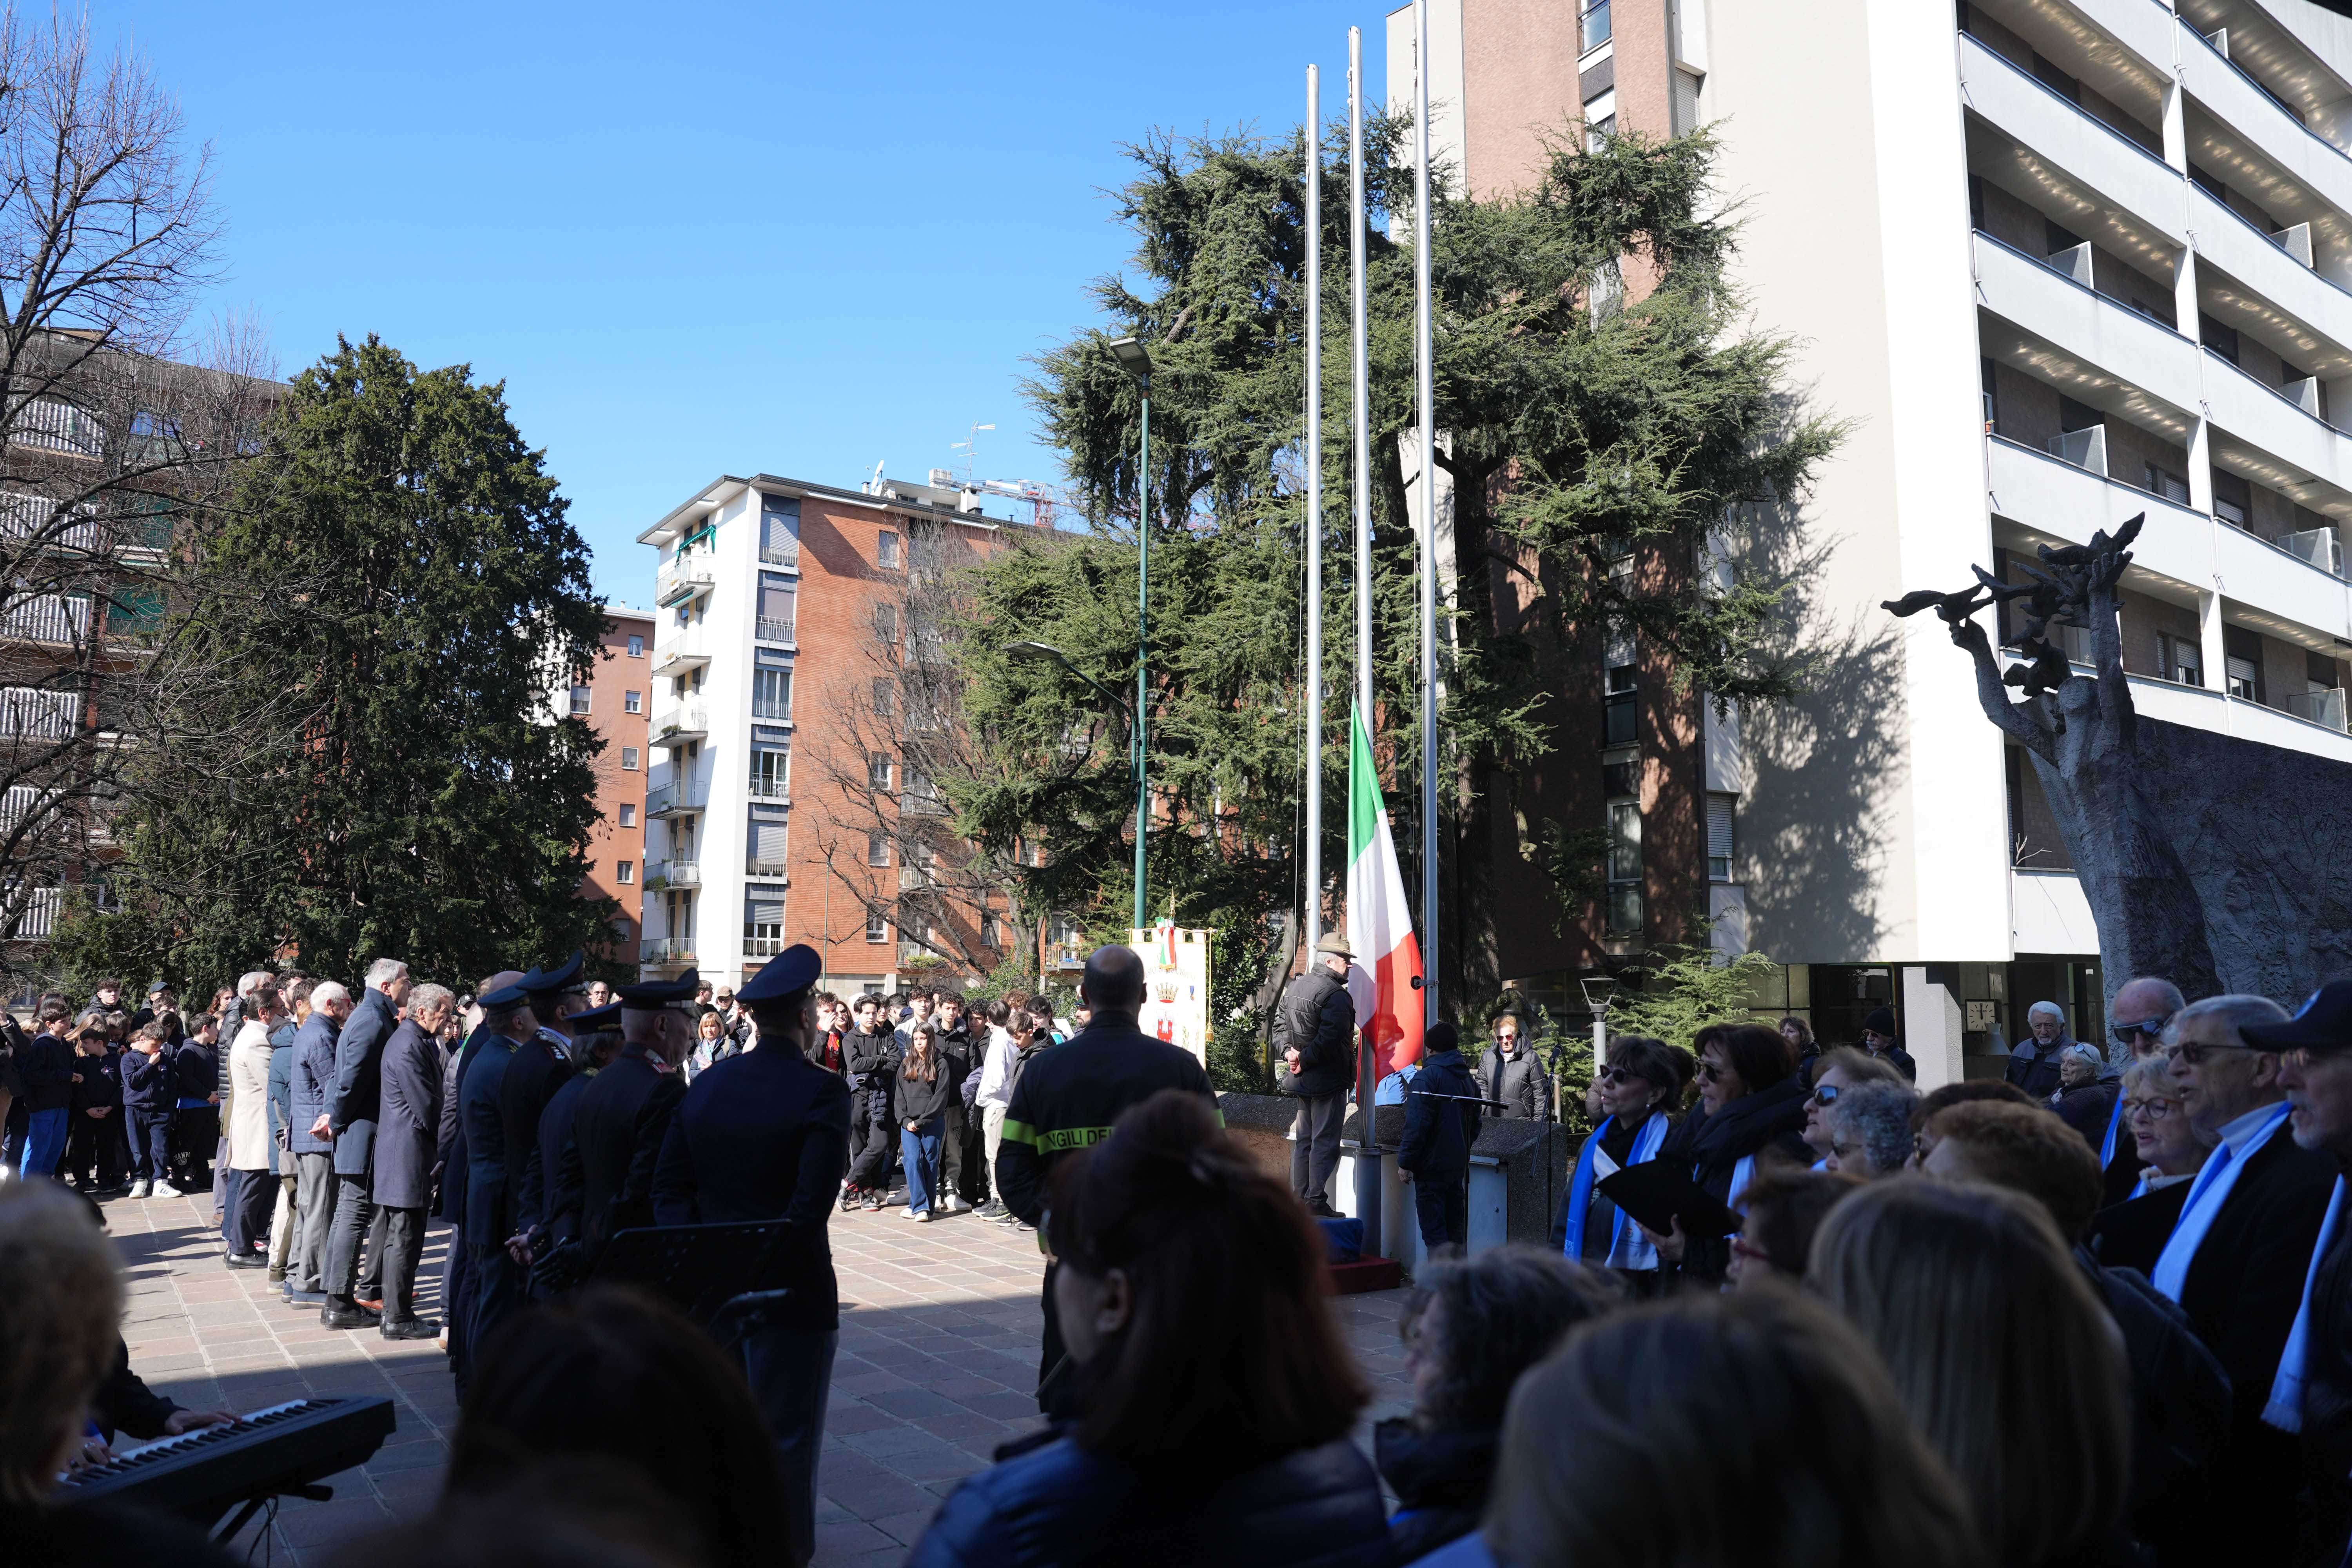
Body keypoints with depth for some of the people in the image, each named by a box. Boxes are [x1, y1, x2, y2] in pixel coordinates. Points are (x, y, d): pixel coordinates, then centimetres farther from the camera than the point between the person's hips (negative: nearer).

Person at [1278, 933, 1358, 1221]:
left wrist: (1289, 1052, 8)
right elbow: (1330, 1038, -26)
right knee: (1325, 1142, -2)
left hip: (1302, 1079, 9)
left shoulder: (1294, 986, 10)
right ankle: (1317, 1201, -1)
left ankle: (1300, 1198, 21)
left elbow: (1280, 1021, 18)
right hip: (1328, 1080, -9)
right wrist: (1304, 1059, -15)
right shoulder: (1336, 995, -19)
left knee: (1303, 1140, 15)